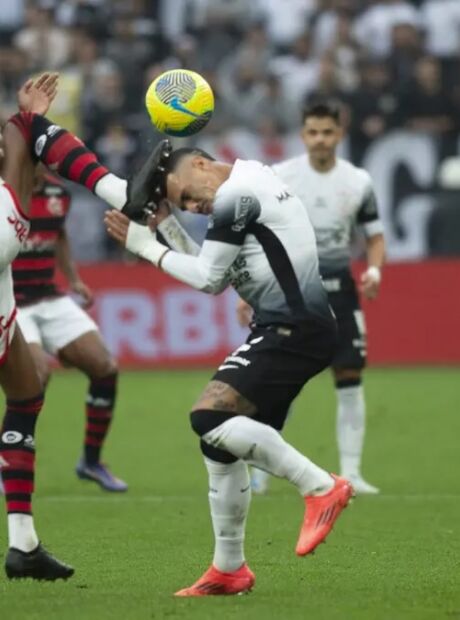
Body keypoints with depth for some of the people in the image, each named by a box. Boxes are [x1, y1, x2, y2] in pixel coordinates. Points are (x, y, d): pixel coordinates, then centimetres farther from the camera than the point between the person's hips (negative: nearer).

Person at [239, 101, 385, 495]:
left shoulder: (358, 182, 1)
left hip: (338, 287, 2)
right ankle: (261, 470, 8)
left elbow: (375, 237, 9)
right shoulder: (279, 178, -4)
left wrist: (374, 270, -12)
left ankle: (350, 473, 2)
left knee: (350, 379, -3)